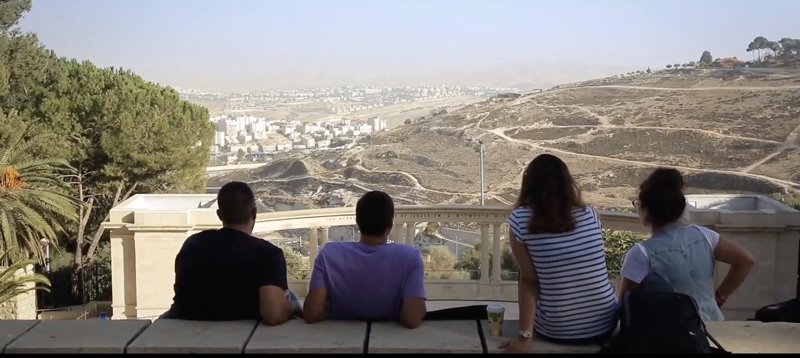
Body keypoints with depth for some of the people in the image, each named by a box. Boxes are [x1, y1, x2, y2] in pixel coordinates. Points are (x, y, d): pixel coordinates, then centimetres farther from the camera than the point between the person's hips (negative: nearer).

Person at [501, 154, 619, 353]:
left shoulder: (520, 220, -12)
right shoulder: (590, 215, -3)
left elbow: (528, 281, -13)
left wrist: (525, 336, -11)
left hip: (556, 333, -2)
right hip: (605, 326, 3)